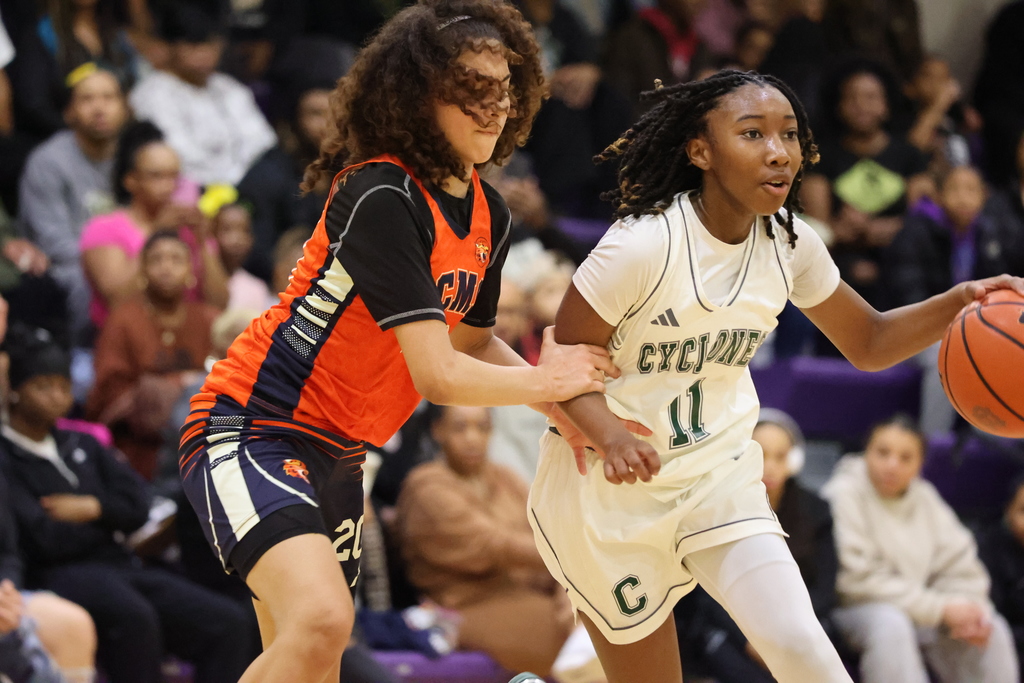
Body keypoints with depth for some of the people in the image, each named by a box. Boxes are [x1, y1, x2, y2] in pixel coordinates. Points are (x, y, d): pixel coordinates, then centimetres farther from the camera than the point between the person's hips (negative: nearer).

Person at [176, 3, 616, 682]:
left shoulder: (488, 213, 7)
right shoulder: (382, 200, -22)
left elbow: (473, 341, 22)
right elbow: (438, 374, -24)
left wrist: (565, 405, 5)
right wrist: (547, 378, -8)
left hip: (336, 455, 10)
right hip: (249, 428, -9)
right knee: (320, 621, -31)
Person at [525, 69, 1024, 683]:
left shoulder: (790, 245, -5)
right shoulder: (645, 246, -23)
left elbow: (868, 343, 8)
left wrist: (961, 303, -10)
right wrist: (612, 439, -36)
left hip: (718, 472, 4)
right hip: (611, 484, -4)